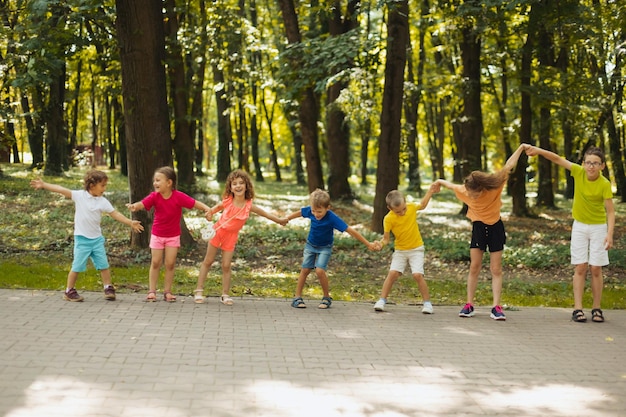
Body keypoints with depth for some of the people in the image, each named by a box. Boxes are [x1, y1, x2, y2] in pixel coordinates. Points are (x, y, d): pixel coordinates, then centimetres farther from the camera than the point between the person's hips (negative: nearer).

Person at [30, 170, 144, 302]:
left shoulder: (103, 201, 0)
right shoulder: (79, 195, -6)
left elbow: (115, 214, -2)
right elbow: (61, 190, -11)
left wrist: (130, 223, -10)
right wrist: (43, 185, -16)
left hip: (97, 238, 3)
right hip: (82, 238, -3)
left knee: (104, 265, 4)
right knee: (77, 266, -1)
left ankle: (108, 288, 16)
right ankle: (69, 291, 11)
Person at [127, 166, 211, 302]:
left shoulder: (178, 196, -18)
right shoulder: (154, 196, -14)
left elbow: (195, 203, -18)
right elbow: (142, 204, -29)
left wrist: (207, 209, -36)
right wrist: (134, 206, -52)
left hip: (173, 235, -1)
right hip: (157, 234, 1)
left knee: (170, 263, 2)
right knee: (155, 263, 4)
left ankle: (167, 291, 13)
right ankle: (152, 291, 12)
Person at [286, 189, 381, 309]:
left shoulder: (332, 218, -32)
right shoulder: (310, 211, -22)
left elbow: (350, 230, -30)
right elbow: (299, 213, 3)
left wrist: (368, 244, -28)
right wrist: (286, 219, 20)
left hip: (325, 247, -4)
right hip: (310, 245, 4)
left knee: (320, 270, -19)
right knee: (305, 270, 2)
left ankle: (327, 298, -1)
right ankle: (297, 298, 13)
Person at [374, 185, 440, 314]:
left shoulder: (412, 207, -10)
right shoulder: (388, 219, -18)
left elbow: (422, 205, 14)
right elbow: (386, 238, -14)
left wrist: (430, 191, 9)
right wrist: (381, 243, -35)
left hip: (416, 248, 0)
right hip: (400, 250, 0)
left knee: (418, 274, -15)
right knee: (392, 273, -13)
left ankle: (427, 303, -3)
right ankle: (382, 301, -2)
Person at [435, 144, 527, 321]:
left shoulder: (494, 186, -24)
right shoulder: (464, 190, -17)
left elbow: (508, 166, -18)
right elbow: (452, 185, 6)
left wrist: (521, 148, -15)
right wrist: (440, 182, 25)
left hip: (495, 227, -1)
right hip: (478, 227, 1)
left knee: (496, 269, -2)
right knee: (474, 267, -1)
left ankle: (496, 307, -5)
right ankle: (469, 305, 5)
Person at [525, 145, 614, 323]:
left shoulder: (604, 184, -17)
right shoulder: (578, 172, -11)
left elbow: (610, 211, -15)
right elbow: (557, 159, -11)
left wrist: (610, 234, -25)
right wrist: (538, 150, -25)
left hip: (598, 227, -2)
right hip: (579, 226, 2)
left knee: (596, 268, -1)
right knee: (580, 268, -1)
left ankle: (597, 308, 8)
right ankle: (578, 309, -3)